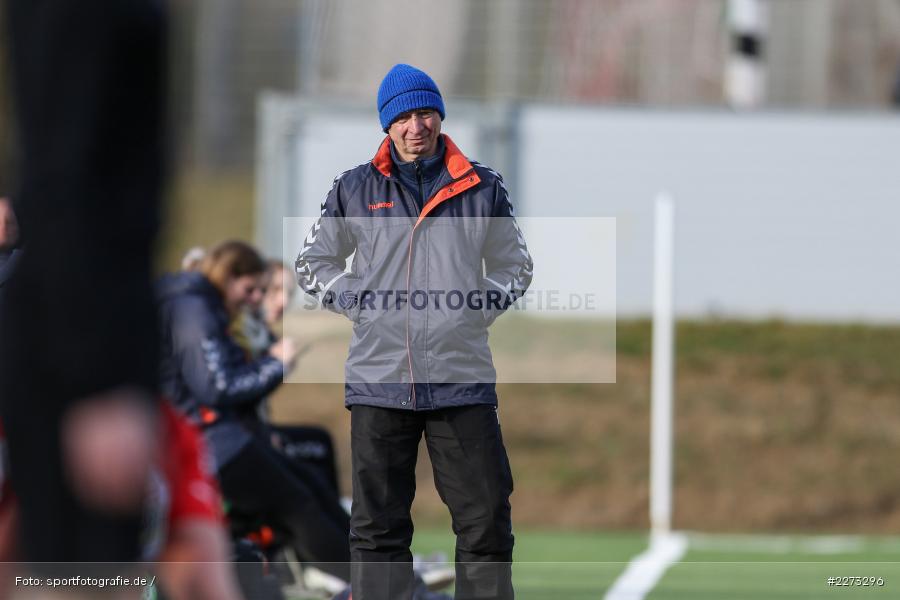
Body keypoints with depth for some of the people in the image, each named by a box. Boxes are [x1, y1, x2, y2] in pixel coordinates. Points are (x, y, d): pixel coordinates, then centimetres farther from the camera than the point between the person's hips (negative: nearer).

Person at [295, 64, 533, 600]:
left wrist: (478, 310, 3)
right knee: (378, 528, 2)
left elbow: (514, 268, 19)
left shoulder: (482, 189, 7)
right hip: (378, 381, 0)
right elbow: (314, 264, 19)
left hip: (463, 378, 0)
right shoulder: (355, 190, 7)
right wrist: (358, 305, 4)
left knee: (486, 522, -2)